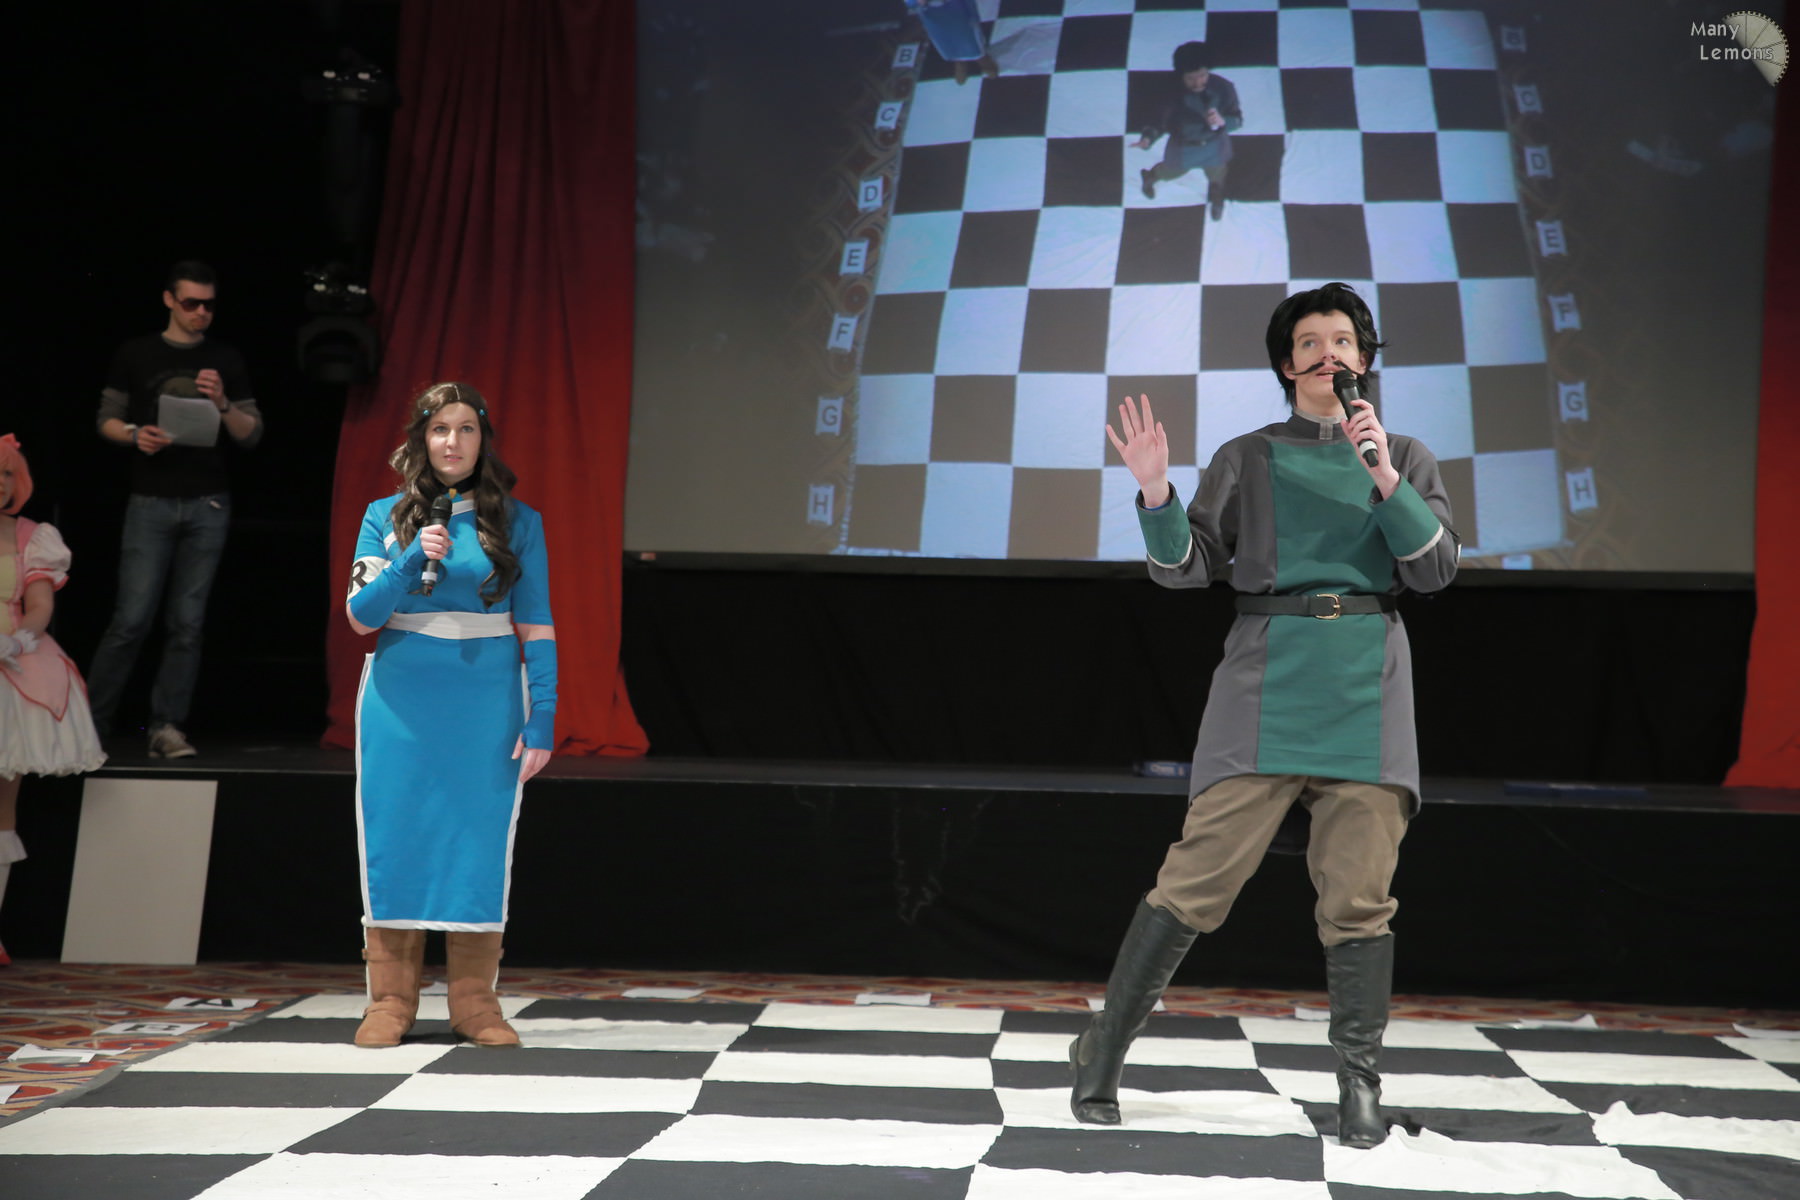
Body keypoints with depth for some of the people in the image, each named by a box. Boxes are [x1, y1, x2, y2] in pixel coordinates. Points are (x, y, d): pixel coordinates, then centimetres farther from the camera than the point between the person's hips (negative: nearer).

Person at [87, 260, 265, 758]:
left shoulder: (227, 361, 9)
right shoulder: (135, 354, 7)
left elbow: (252, 434, 7)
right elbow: (107, 420, 9)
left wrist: (223, 404, -11)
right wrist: (135, 434, -12)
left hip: (208, 506, 2)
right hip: (150, 504, -1)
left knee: (187, 623, 0)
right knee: (132, 620, -6)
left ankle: (166, 727, 5)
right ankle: (90, 721, 5)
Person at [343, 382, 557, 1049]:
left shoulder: (517, 521, 5)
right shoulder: (386, 517, 7)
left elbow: (537, 626, 3)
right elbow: (360, 615, 1)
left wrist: (542, 717, -5)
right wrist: (411, 563, -15)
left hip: (486, 702, 0)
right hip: (401, 699, 1)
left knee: (480, 840, 0)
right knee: (395, 838, 2)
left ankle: (474, 1002, 10)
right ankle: (391, 1001, 12)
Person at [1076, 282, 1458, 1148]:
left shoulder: (1405, 458, 16)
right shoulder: (1247, 459, 12)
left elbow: (1436, 571, 4)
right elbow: (1188, 570, 6)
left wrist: (1383, 478, -8)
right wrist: (1156, 493, -11)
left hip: (1367, 688, 2)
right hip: (1267, 681, -1)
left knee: (1358, 897, -2)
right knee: (1197, 877, -7)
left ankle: (1359, 1085, 9)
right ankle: (1103, 1051, 4)